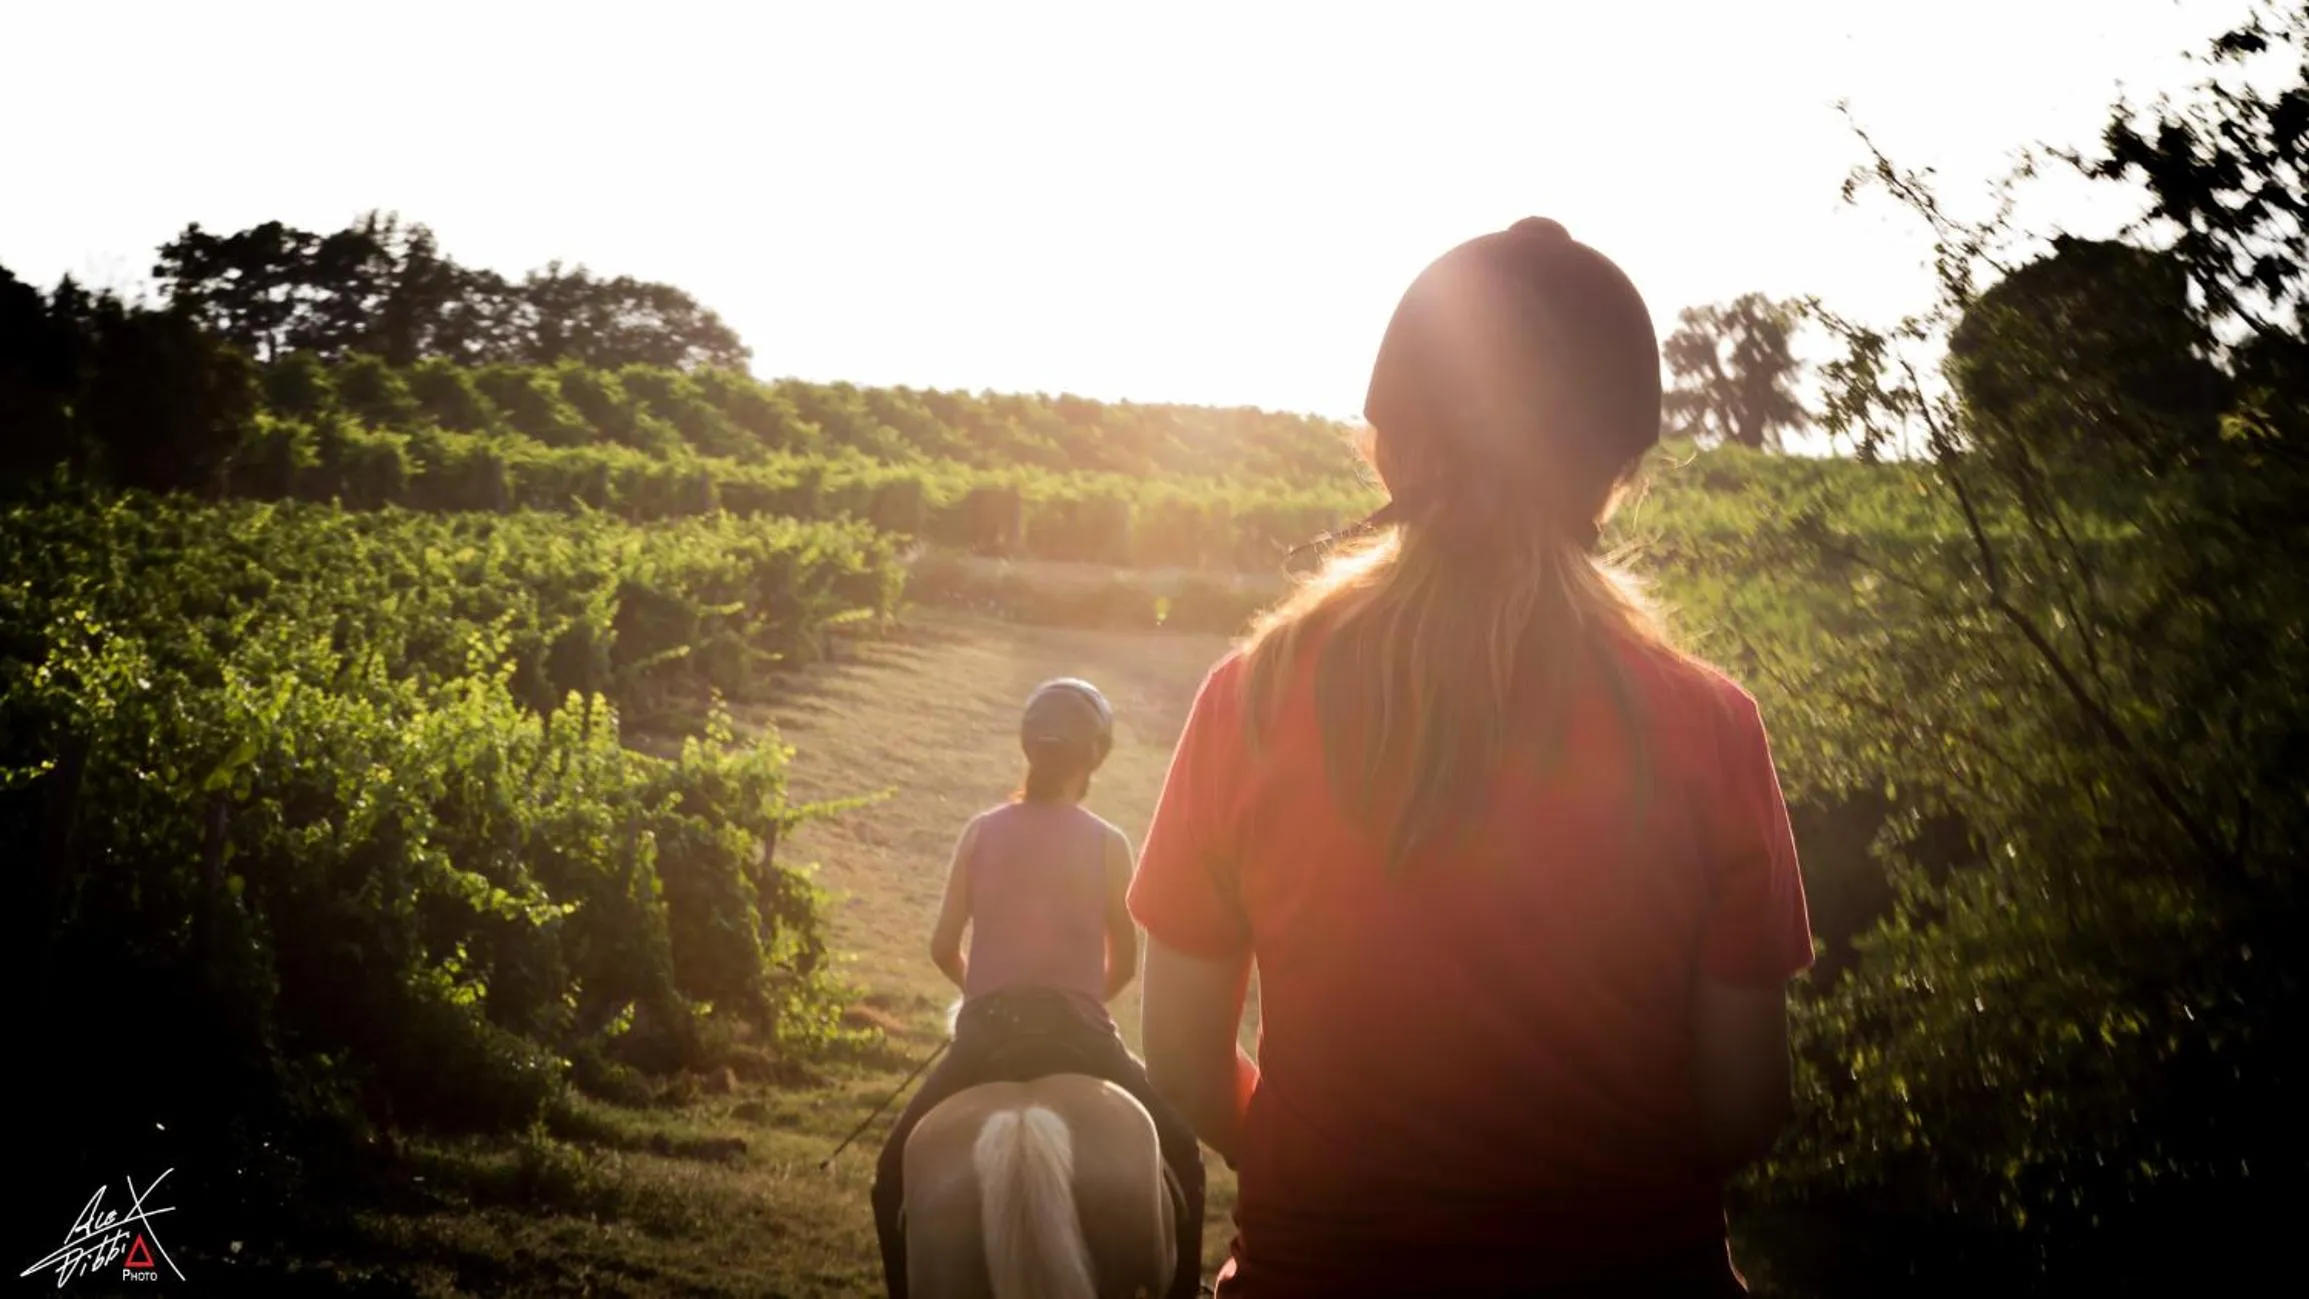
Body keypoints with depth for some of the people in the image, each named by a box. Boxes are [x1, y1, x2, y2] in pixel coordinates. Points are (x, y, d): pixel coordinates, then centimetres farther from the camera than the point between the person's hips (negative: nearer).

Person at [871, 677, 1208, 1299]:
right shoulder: (1108, 844, 0)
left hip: (985, 1033, 1)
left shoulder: (981, 832, 4)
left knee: (896, 1170, 22)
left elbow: (943, 948, 5)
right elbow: (1124, 964, 5)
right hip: (1079, 1035, -1)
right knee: (1181, 1159, 21)